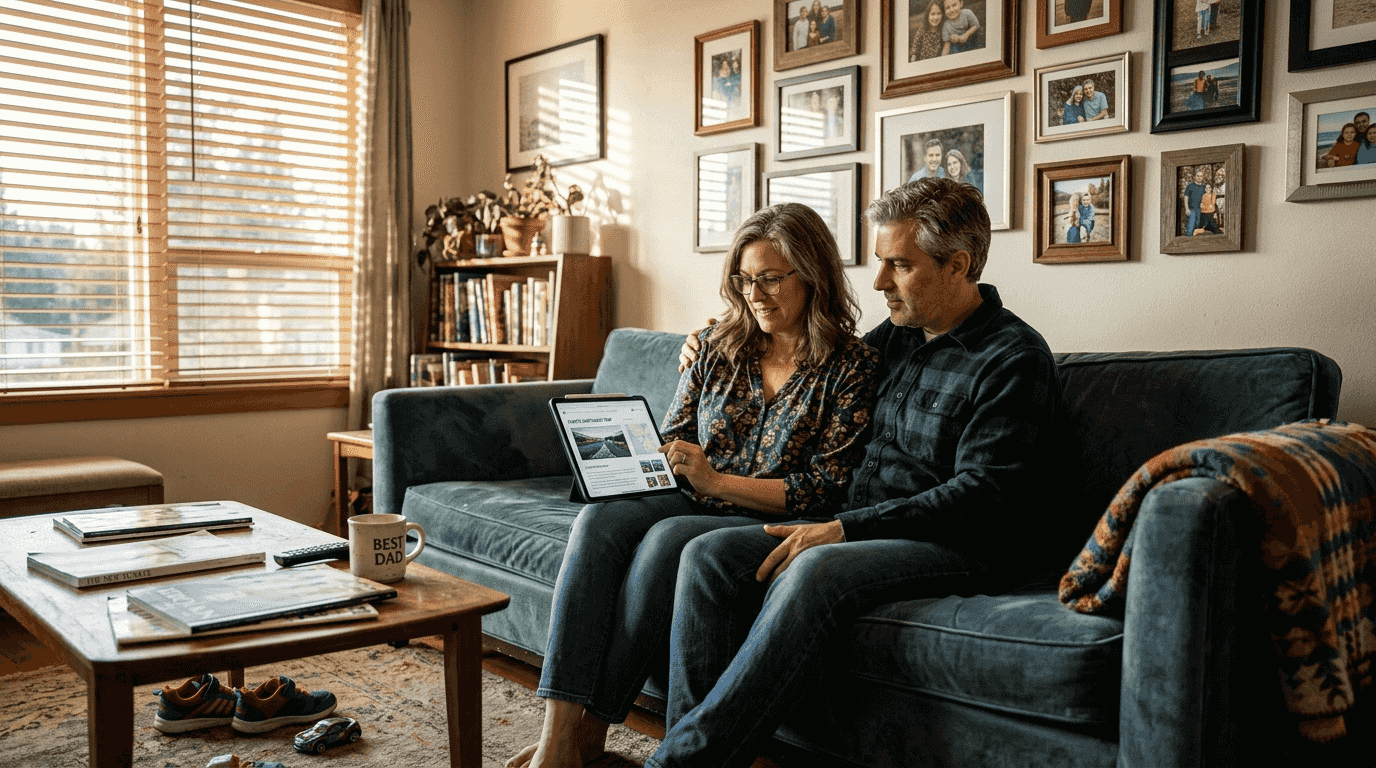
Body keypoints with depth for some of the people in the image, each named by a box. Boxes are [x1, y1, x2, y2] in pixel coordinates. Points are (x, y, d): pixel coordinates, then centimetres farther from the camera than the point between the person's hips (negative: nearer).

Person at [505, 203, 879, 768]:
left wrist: (717, 481, -15)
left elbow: (825, 491, -8)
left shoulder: (852, 365, -2)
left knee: (668, 538, -34)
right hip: (693, 505, 5)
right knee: (600, 520, -27)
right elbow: (668, 442, 15)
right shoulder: (718, 349, 12)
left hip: (772, 524, -4)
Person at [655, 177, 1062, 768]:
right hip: (857, 533, 8)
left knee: (815, 571, -36)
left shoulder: (1014, 358, -7)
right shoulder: (896, 336, 16)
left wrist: (846, 529, -22)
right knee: (709, 554, -13)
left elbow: (984, 497, -17)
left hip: (959, 550, -7)